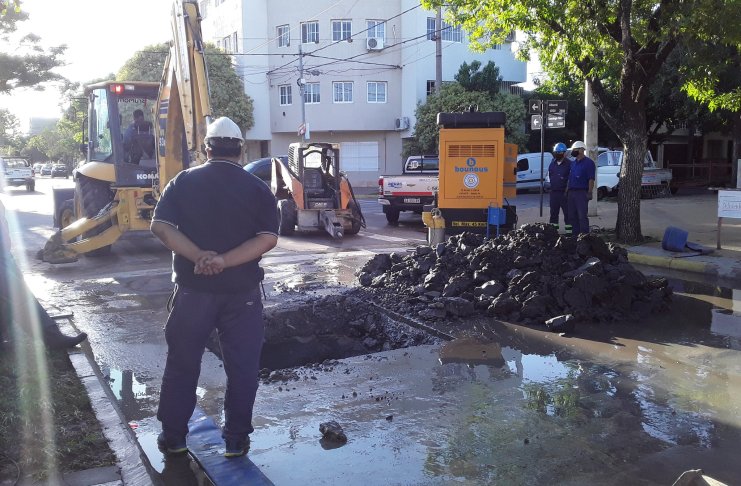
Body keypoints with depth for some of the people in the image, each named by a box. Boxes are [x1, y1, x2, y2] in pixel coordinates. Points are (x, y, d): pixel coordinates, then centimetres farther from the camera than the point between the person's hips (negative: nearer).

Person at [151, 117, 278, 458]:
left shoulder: (184, 181, 2)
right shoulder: (257, 188, 0)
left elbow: (160, 226, -10)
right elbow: (268, 238, -13)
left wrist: (198, 257, -17)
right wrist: (225, 260, -19)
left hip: (193, 289, 1)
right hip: (242, 292, 0)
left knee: (182, 363, 14)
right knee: (242, 366, 10)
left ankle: (173, 437, 24)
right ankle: (236, 439, 17)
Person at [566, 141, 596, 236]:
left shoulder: (588, 162, -4)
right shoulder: (573, 163, 18)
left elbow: (591, 179, -10)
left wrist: (589, 193, -17)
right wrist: (567, 192, 15)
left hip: (581, 192, -8)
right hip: (571, 192, 8)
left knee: (582, 216, -9)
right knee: (572, 216, 9)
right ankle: (575, 234, 16)